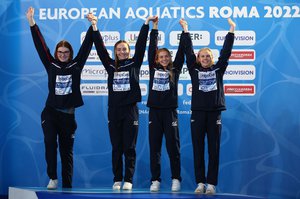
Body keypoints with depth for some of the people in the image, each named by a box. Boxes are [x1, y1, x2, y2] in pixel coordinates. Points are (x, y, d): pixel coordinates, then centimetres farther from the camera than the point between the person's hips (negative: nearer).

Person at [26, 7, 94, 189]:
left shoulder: (76, 65, 4)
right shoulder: (51, 65, 5)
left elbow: (86, 46, 2)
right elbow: (40, 45, 2)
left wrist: (93, 27, -6)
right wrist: (32, 23, -3)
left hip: (68, 113, 0)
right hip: (50, 111, 0)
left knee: (67, 149, 6)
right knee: (50, 142, -19)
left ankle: (67, 186, 10)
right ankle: (53, 178, -10)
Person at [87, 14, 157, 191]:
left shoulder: (134, 64, 5)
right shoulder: (111, 66, 9)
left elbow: (141, 45, -2)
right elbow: (100, 48, 4)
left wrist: (146, 24, -8)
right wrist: (95, 27, -2)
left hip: (130, 110, -2)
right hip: (114, 110, 2)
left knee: (129, 147, -1)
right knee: (116, 148, 5)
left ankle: (128, 180, 3)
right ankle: (117, 180, 10)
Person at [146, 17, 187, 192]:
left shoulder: (175, 70, 6)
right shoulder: (153, 68, 8)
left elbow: (181, 52, 0)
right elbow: (151, 49, 4)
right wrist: (155, 28, 0)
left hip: (170, 111, -1)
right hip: (154, 111, 1)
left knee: (173, 146, 1)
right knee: (154, 147, 2)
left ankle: (176, 179, 8)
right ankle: (155, 180, 6)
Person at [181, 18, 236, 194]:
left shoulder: (218, 69, 8)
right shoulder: (194, 70, 7)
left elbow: (226, 52, 3)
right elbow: (188, 51, 2)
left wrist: (232, 31, -1)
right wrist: (186, 31, -3)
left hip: (215, 113, 0)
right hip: (198, 113, 0)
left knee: (214, 149, 0)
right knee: (198, 149, 2)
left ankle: (211, 184, 1)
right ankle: (200, 183, 7)